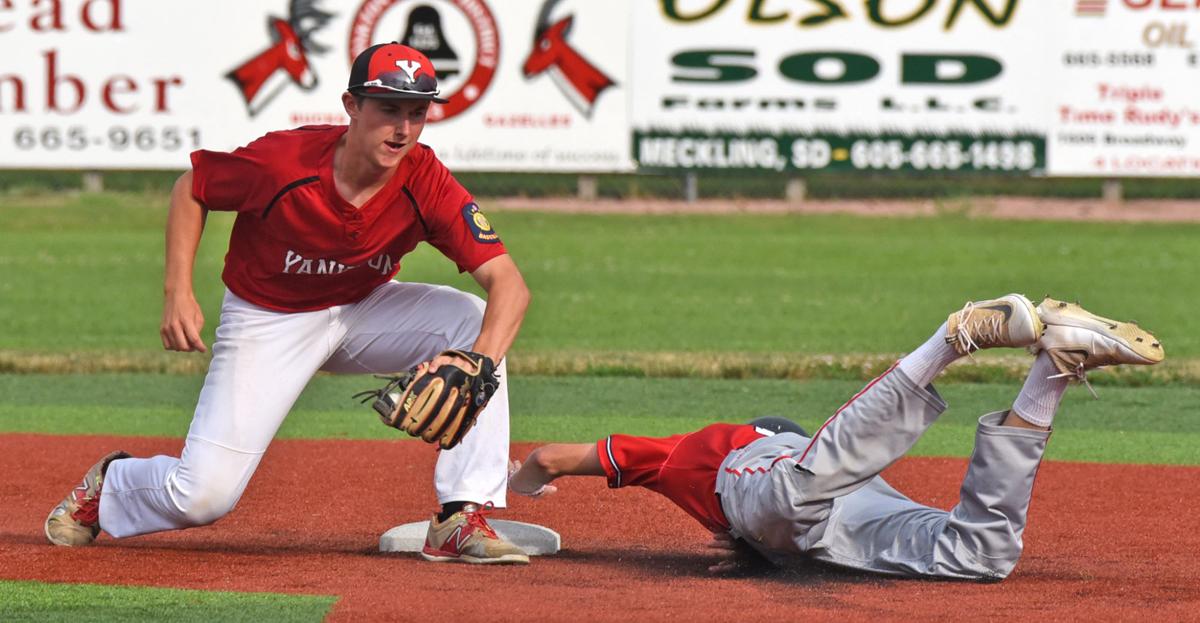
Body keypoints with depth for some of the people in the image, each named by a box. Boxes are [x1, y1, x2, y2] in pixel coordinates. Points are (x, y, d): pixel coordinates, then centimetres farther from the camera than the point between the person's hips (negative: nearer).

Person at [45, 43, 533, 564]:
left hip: (362, 312, 3)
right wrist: (178, 294, -16)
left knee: (475, 320, -24)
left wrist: (479, 363, -48)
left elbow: (508, 282, -30)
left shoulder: (425, 183, -23)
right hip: (267, 320, -3)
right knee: (202, 497, -12)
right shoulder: (282, 161, -28)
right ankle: (109, 486, 26)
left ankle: (463, 520, -21)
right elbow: (191, 189, -7)